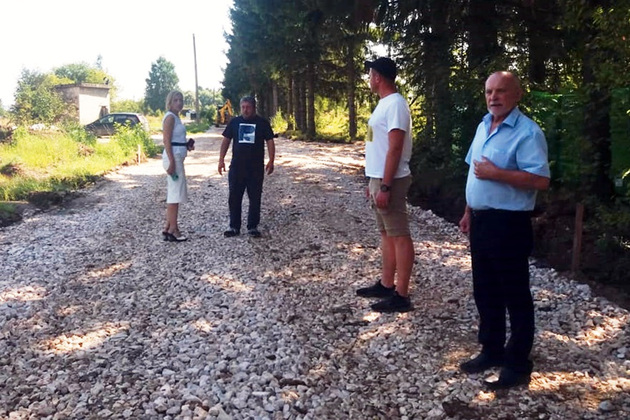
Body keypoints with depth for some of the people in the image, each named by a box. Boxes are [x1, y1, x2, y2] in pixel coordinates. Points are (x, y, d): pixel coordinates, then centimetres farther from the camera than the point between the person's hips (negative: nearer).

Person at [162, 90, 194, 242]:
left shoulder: (175, 117, 17)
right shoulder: (170, 117, -11)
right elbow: (167, 141, -18)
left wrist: (187, 145, 9)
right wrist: (171, 162, -23)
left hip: (177, 157, 10)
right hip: (173, 157, -10)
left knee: (173, 194, 12)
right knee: (175, 194, -8)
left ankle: (168, 228, 18)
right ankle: (173, 230, -3)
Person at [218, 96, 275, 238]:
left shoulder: (262, 123, 1)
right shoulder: (234, 122, 7)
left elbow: (270, 142, 1)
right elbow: (226, 140, 10)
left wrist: (271, 161, -8)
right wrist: (221, 159, 2)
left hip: (256, 168, -1)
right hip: (237, 166, 2)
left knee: (255, 198, 4)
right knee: (234, 198, 3)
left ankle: (253, 227, 14)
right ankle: (234, 226, 12)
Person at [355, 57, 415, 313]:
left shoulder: (395, 104, -15)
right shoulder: (384, 103, 16)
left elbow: (395, 149, -21)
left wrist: (385, 186, -23)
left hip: (389, 181, -10)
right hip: (378, 178, 10)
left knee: (399, 235, -4)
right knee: (386, 233, 15)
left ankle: (401, 295, 1)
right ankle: (386, 284, 25)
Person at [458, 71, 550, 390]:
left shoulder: (527, 132, -15)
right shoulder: (483, 126, 13)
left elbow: (541, 179, -23)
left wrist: (496, 173, -23)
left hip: (508, 224, -9)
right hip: (481, 221, 9)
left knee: (515, 296, 3)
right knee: (484, 291, 17)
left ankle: (518, 364, 16)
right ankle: (492, 350, 32)